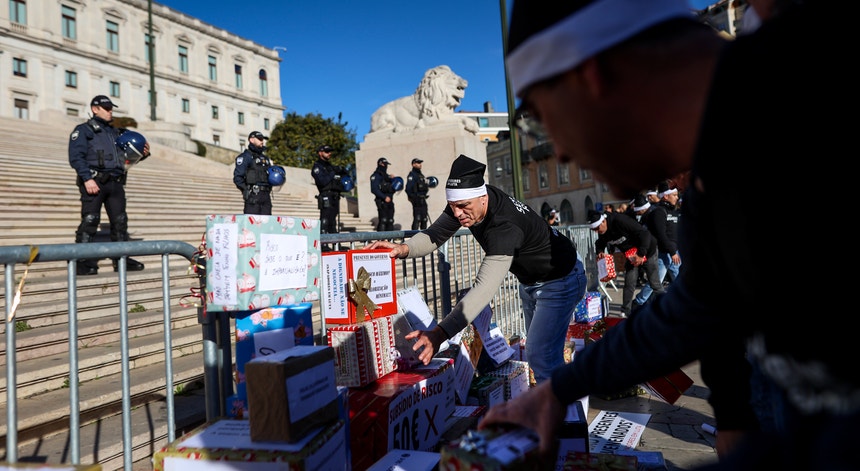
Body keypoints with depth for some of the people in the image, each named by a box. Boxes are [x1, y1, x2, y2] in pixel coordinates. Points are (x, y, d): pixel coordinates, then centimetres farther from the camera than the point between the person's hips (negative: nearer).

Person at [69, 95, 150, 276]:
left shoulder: (115, 132, 24)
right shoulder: (83, 130, 5)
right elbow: (76, 157, -7)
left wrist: (142, 154, 4)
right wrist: (87, 178, -20)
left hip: (115, 183, 6)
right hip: (94, 182, -6)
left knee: (120, 221, 5)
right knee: (90, 221, -8)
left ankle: (122, 260, 10)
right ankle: (83, 262, -6)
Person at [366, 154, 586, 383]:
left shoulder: (505, 226, -42)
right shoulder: (468, 200, -18)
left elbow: (485, 287, -50)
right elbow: (436, 234, -13)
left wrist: (439, 334, -57)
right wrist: (404, 248, -35)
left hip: (560, 280, -9)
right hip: (530, 279, 9)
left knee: (540, 356, -13)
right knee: (534, 348, 19)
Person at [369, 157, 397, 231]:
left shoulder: (386, 175, 20)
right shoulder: (376, 176, -6)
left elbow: (394, 186, 24)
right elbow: (374, 189, -16)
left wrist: (393, 179, 4)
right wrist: (385, 197, -20)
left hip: (389, 201, 8)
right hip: (381, 201, -8)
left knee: (390, 220, 9)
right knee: (383, 220, -12)